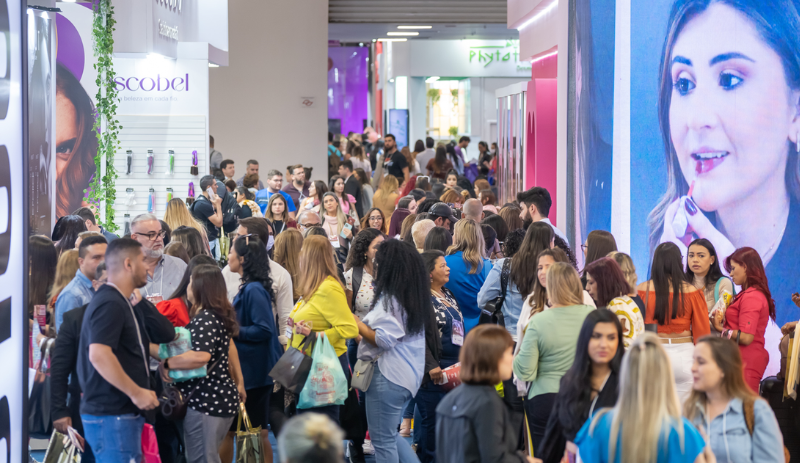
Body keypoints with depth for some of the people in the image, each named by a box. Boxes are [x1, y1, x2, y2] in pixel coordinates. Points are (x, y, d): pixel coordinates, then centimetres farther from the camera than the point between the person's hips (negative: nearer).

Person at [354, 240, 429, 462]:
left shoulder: (390, 298, -17)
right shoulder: (415, 297, 11)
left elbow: (384, 339, -20)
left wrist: (358, 324, -5)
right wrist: (365, 330, 14)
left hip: (388, 376, -10)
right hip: (409, 374, 10)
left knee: (382, 439, 1)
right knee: (390, 435, 21)